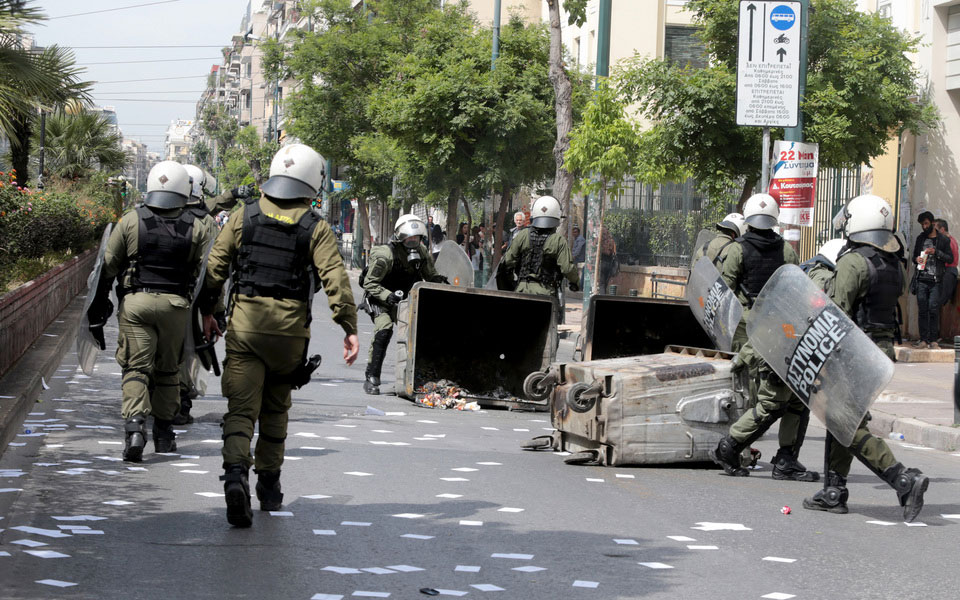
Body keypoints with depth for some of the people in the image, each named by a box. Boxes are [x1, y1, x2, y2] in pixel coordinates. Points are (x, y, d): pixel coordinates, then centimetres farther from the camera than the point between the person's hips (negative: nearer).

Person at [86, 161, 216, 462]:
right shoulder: (197, 229, 1)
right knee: (168, 369, 15)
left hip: (135, 302, -1)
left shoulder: (130, 221, -1)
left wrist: (100, 302, 13)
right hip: (176, 304, 1)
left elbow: (108, 265, 3)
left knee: (136, 367, -1)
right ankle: (163, 431, 21)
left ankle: (134, 423, -21)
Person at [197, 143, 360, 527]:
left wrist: (206, 311, 16)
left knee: (241, 406, -3)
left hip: (244, 323, 0)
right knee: (275, 408, 17)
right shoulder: (315, 229, -2)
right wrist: (349, 328, -8)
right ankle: (268, 485, 26)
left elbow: (215, 265, 5)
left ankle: (236, 473, -27)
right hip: (290, 327, 0)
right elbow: (335, 279, -10)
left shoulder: (245, 215, 4)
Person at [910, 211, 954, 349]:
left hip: (936, 281, -3)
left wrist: (936, 252, -11)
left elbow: (950, 259, 2)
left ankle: (933, 340, -6)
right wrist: (916, 259, 1)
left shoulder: (943, 240, 6)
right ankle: (923, 339, 1)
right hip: (921, 280, 3)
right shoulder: (920, 238, 16)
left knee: (933, 310, -9)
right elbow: (914, 256, 24)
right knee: (922, 310, -1)